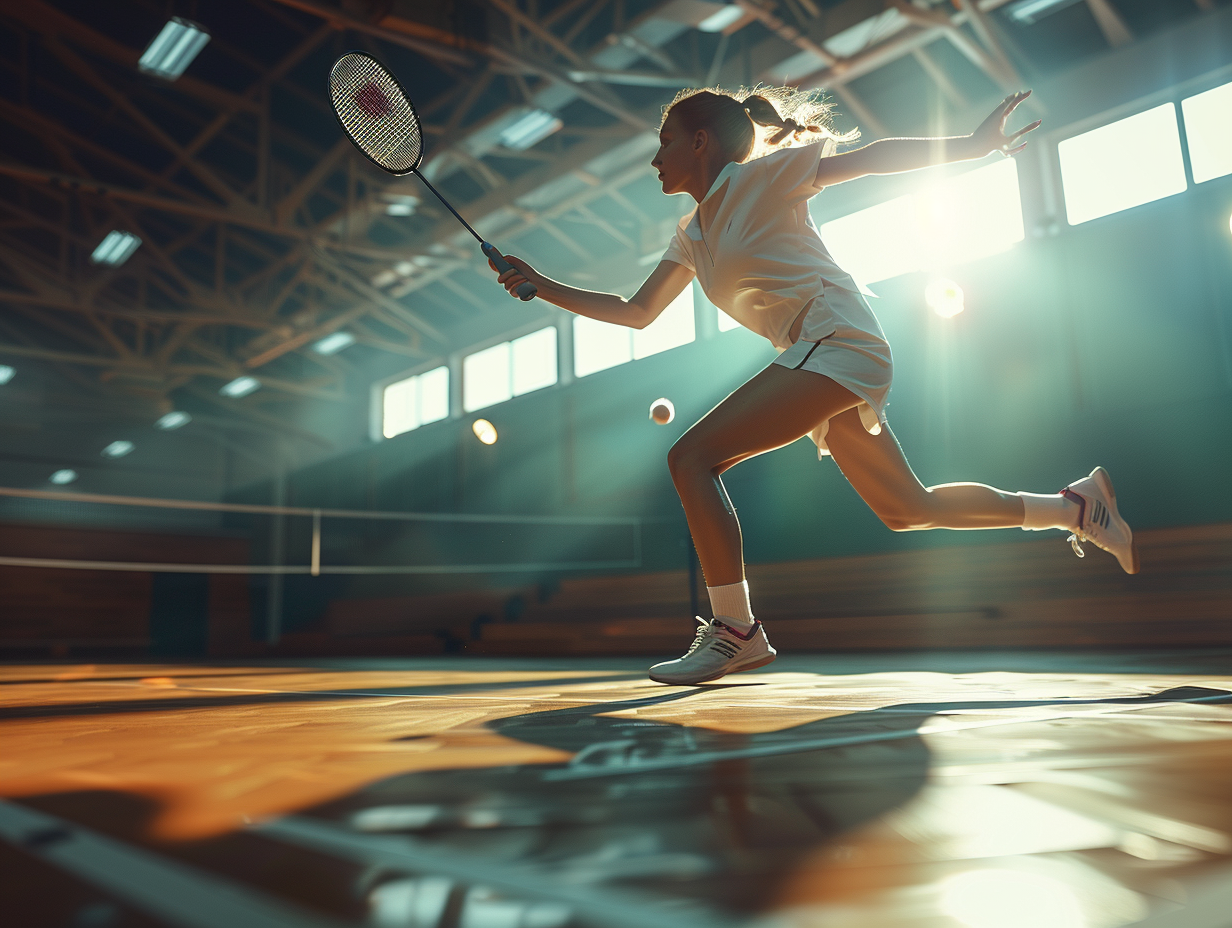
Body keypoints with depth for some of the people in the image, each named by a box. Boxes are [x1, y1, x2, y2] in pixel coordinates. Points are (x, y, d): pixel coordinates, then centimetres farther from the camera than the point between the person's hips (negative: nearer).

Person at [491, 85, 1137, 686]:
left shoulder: (762, 176, -1)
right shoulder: (692, 235, 21)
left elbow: (869, 158, -1)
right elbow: (636, 313, 22)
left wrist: (973, 145, -8)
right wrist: (541, 287, 17)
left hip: (838, 342, -9)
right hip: (825, 362, 9)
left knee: (691, 457, -17)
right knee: (908, 511, 14)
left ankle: (735, 631, -12)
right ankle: (1079, 506, 28)